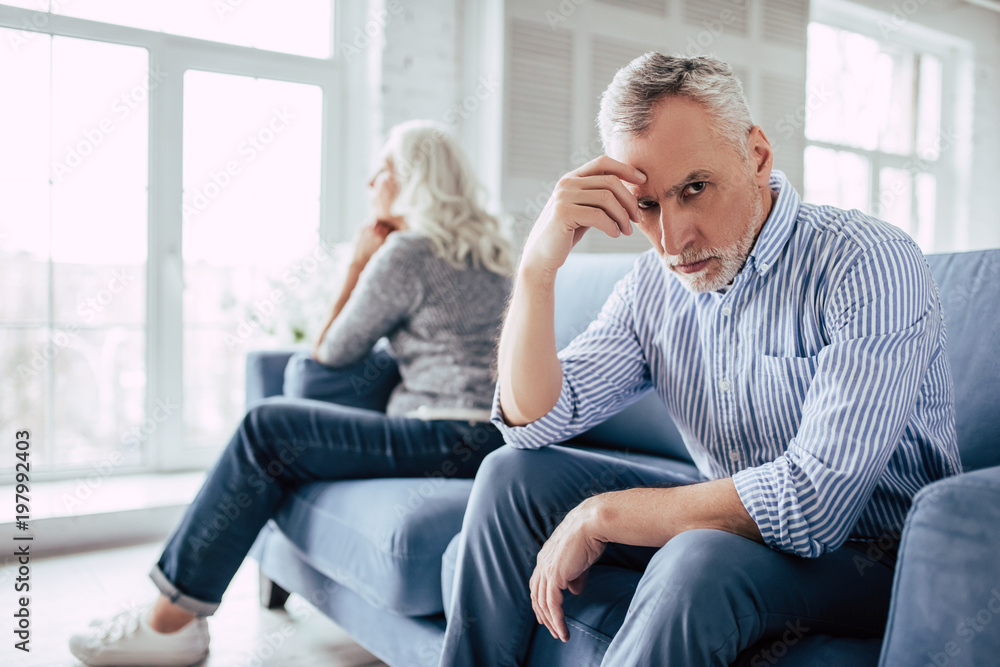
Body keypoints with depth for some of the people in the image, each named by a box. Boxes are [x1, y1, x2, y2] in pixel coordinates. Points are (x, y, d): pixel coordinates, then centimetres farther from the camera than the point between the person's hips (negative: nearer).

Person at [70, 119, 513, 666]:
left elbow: (333, 354, 1)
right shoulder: (485, 248, 19)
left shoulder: (404, 253, -10)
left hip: (450, 439, -10)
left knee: (266, 430, -9)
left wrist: (359, 264, 9)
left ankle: (171, 620, -1)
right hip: (488, 432, 10)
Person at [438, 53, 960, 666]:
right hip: (734, 518, 6)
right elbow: (533, 422, -6)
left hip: (873, 555, -5)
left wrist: (599, 517, -23)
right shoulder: (654, 284, -2)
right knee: (513, 475, -3)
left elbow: (813, 503, -31)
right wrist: (537, 266, -20)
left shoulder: (870, 265, -22)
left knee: (702, 558, -37)